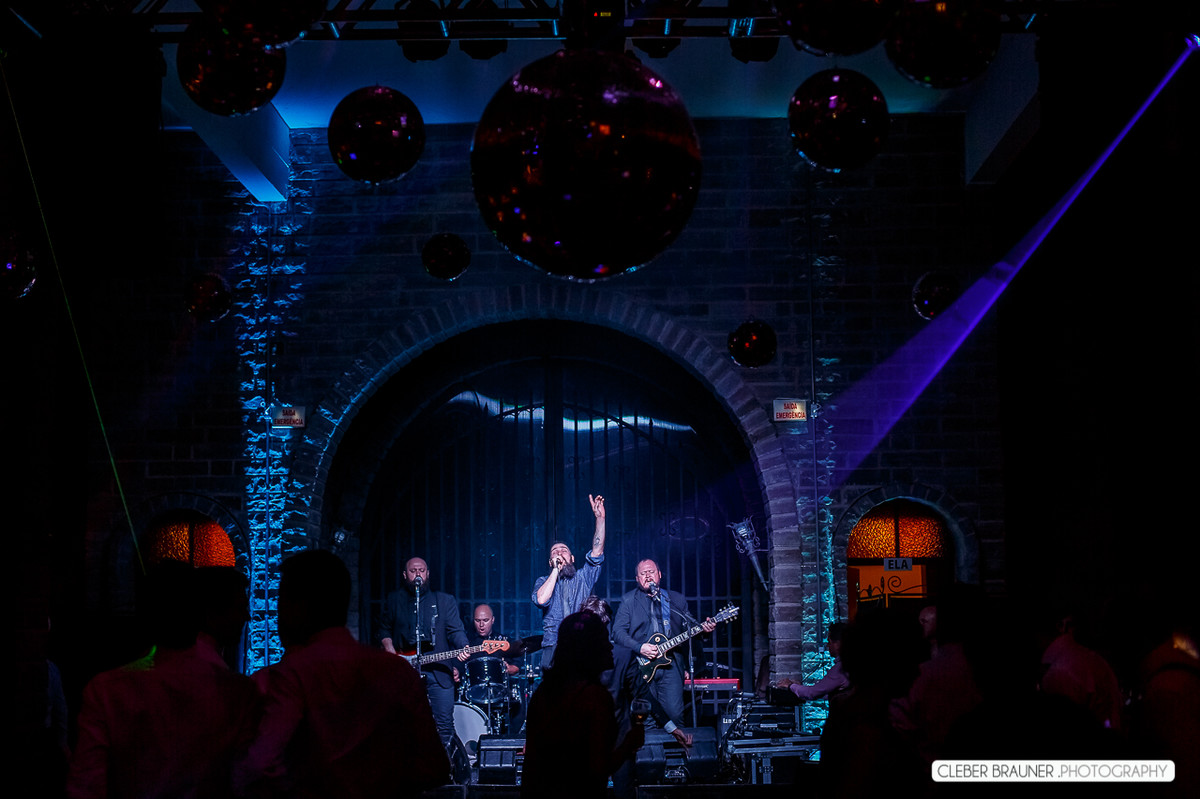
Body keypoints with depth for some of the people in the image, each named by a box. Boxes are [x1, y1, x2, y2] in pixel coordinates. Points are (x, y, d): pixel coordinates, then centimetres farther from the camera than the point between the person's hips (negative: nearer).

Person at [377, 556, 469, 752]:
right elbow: (384, 629, 21)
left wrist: (464, 647, -17)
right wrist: (389, 648, 2)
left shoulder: (445, 601, 10)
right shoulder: (394, 600, 15)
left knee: (444, 724, -4)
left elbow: (455, 631, 2)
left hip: (438, 670, -1)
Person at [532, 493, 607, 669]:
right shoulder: (543, 581, 16)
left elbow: (597, 551, 5)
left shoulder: (583, 577, 18)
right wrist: (556, 570, 0)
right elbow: (540, 600, -7)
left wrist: (600, 518, -4)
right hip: (554, 646, -1)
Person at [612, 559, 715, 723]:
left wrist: (703, 628, -4)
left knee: (674, 713, -8)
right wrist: (639, 647, -14)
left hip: (670, 664, 2)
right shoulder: (628, 600, 9)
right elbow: (617, 631, -1)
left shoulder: (677, 599, 18)